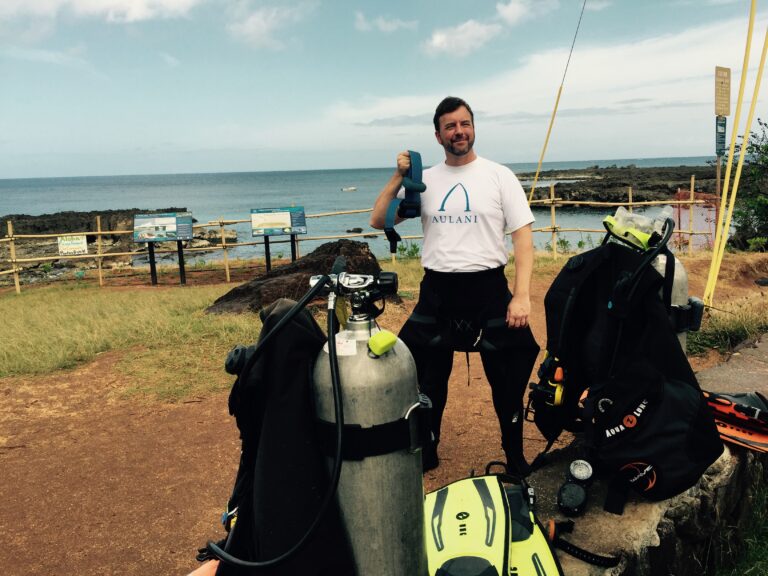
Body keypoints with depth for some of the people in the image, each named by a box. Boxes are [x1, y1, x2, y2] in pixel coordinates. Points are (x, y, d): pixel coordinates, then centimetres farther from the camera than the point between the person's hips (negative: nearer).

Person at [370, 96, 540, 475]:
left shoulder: (499, 176, -1)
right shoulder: (424, 180, 6)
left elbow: (523, 236, -5)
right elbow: (378, 222, 4)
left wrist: (522, 295, -14)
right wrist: (398, 177, -7)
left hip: (488, 288, -2)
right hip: (436, 291, 3)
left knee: (507, 379, 8)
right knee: (427, 378, 13)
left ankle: (515, 457, 28)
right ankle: (425, 453, 32)